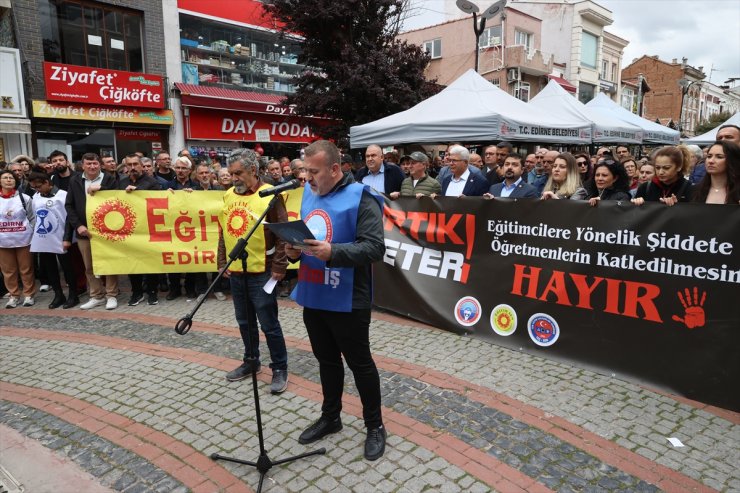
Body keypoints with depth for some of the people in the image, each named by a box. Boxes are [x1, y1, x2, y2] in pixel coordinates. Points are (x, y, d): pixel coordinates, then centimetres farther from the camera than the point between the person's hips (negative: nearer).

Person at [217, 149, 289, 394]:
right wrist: (222, 262, 13)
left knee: (269, 324, 2)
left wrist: (278, 268, -14)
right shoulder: (229, 195, 8)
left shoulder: (270, 196, -11)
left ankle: (280, 368, 16)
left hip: (261, 273, -6)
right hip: (235, 272, 6)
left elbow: (282, 235, -12)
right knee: (245, 322, 18)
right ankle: (251, 361, 34)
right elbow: (224, 232, 15)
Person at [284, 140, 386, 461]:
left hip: (347, 301, -7)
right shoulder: (309, 195, 10)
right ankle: (330, 418, 39)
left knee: (359, 363, 8)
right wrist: (294, 250, -2)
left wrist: (332, 252, -33)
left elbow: (375, 247, -21)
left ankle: (375, 426, 27)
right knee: (326, 360, 20)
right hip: (313, 297, 7)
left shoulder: (360, 198, -14)